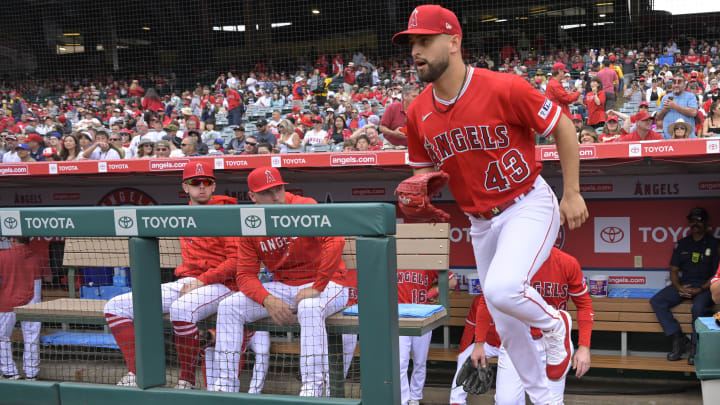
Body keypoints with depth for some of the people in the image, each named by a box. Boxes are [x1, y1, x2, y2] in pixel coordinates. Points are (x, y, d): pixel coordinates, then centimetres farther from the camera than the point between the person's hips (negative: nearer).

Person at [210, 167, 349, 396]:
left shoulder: (305, 208, -17)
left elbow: (335, 241, -31)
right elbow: (245, 275, -3)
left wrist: (316, 287, -29)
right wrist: (267, 300, -23)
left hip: (325, 284, -6)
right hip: (282, 288, 6)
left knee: (309, 308, -39)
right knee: (229, 306, -8)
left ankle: (313, 389, -34)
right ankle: (226, 385, -4)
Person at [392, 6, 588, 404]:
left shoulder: (503, 88, -20)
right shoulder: (418, 112, -2)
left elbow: (562, 126, -9)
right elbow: (424, 169, 14)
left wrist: (572, 194, -7)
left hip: (529, 206, -6)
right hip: (481, 222, 6)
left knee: (502, 289, -32)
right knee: (507, 327, 14)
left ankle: (554, 324, 2)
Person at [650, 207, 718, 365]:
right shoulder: (682, 244, 14)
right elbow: (674, 270, 13)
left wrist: (701, 289, -17)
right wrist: (679, 287, -8)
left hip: (705, 286, -5)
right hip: (683, 284, 5)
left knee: (699, 308, -36)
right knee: (656, 301, -17)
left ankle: (695, 347, -18)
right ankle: (679, 339, -16)